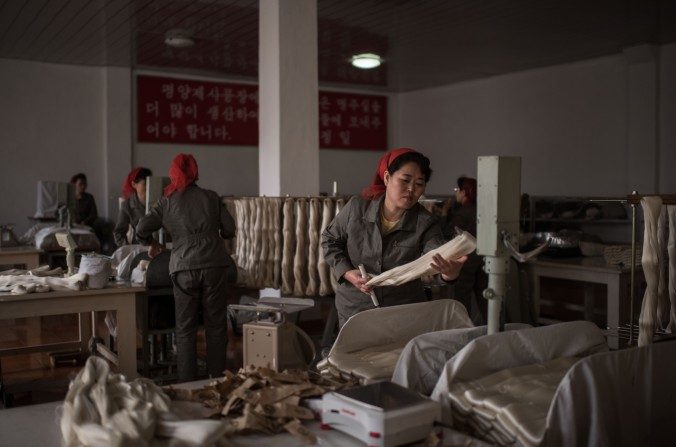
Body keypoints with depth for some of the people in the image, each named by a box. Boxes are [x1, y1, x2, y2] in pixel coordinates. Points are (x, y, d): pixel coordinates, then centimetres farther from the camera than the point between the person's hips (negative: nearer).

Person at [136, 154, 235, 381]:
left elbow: (141, 229, 0)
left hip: (184, 267, -1)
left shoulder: (167, 202, 6)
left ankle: (187, 381, 8)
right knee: (216, 324, 10)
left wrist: (152, 245, 20)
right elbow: (229, 229, 6)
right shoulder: (211, 197, 8)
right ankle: (217, 377, 15)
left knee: (185, 328, 7)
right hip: (214, 264, 1)